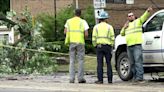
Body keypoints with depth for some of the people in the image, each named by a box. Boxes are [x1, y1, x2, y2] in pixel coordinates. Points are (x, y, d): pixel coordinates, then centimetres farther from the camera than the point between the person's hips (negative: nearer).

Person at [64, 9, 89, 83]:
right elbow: (86, 34, -5)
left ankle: (72, 78, 0)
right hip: (80, 42, -2)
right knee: (80, 60, 4)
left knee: (72, 61, 5)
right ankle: (80, 78, 2)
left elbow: (65, 32, 2)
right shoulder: (83, 22, 0)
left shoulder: (69, 21, 7)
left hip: (71, 42, 2)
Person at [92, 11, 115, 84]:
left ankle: (100, 79, -6)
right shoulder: (109, 27, 2)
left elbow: (94, 39, 1)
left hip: (99, 47, 0)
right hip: (107, 46, 0)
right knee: (108, 63, 7)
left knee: (100, 63, -1)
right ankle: (110, 79, 6)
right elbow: (112, 38, -1)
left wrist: (95, 45, 13)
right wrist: (111, 46, 11)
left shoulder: (96, 27, 4)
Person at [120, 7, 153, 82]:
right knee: (132, 62, 7)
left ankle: (140, 77, -19)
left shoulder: (138, 21, 7)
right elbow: (122, 34, 28)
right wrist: (124, 28, 9)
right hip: (129, 46, 7)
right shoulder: (127, 25, 26)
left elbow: (144, 17, -10)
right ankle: (135, 75, 12)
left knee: (138, 61, -13)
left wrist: (148, 11, -30)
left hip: (137, 45, -7)